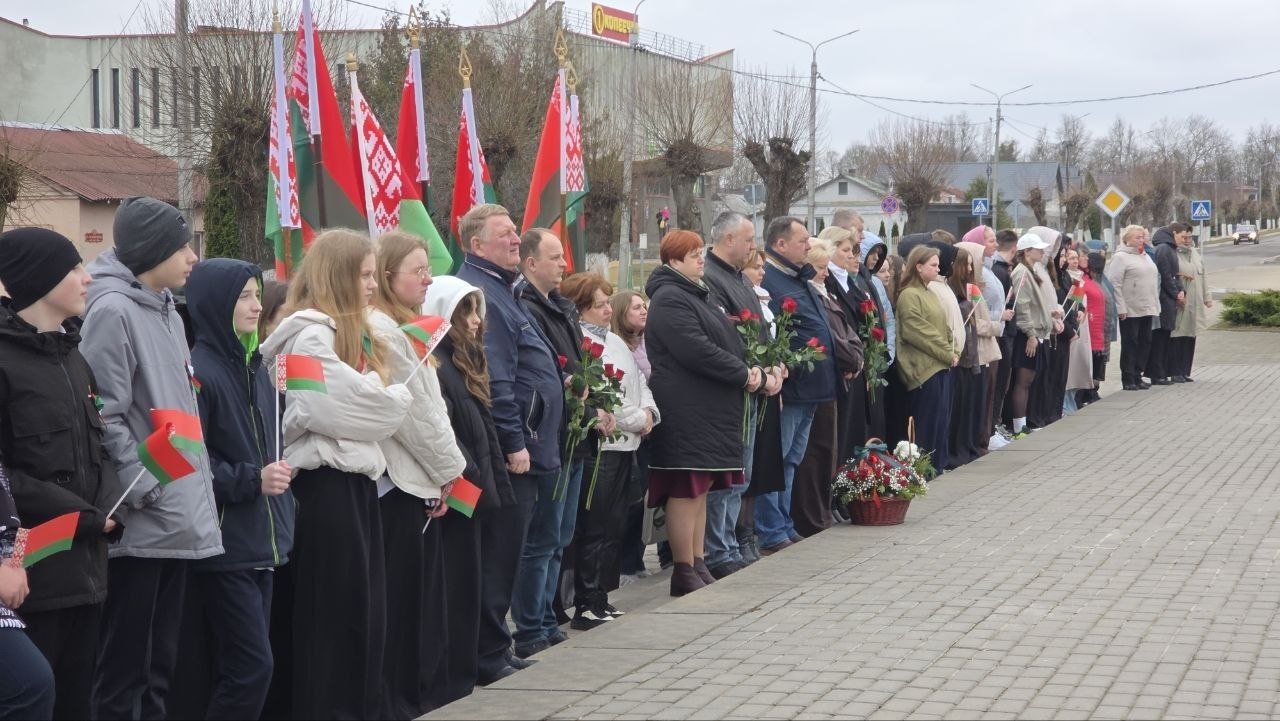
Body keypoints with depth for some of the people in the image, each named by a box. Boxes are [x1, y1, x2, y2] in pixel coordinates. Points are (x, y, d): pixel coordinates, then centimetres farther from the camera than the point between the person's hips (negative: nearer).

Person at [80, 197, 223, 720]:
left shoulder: (168, 313, 16)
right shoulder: (113, 311, -13)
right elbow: (106, 418, -18)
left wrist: (202, 485, 15)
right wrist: (146, 491, -18)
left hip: (181, 519, 9)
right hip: (140, 524, -9)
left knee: (161, 663, 14)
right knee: (124, 669, -3)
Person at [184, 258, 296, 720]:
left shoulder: (256, 367, 14)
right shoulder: (198, 371, -13)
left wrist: (285, 506, 14)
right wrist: (250, 480, -19)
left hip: (263, 542, 8)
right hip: (223, 546, -8)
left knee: (242, 665, 10)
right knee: (253, 666, -9)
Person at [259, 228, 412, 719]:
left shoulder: (352, 333, 19)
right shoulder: (311, 334, -13)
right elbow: (341, 406, -20)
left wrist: (385, 400, 1)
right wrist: (394, 398, -5)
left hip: (355, 479, 9)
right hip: (327, 483, -9)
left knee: (366, 606, 11)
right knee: (334, 611, -2)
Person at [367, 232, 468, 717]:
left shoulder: (402, 329, 17)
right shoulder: (382, 331, -15)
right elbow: (414, 413, -16)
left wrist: (446, 469, 10)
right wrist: (450, 469, -6)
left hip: (418, 481, 10)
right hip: (400, 483, -10)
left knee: (419, 597, 13)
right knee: (400, 603, -3)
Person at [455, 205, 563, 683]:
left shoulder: (502, 289, 18)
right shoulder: (480, 294, -16)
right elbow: (495, 381, -21)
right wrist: (514, 442, -21)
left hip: (530, 445, 10)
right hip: (512, 447, -10)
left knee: (507, 552, 14)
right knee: (501, 552, -4)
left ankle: (495, 651, 21)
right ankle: (491, 657, 2)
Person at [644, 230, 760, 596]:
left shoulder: (696, 294, 20)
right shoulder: (670, 299, -13)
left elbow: (727, 341, 21)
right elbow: (696, 350, -22)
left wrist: (752, 370, 3)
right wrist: (743, 374, -14)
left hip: (710, 410, 10)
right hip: (686, 411, -10)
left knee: (700, 489, 13)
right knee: (686, 491, -7)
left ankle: (698, 565, 19)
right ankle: (684, 572, -3)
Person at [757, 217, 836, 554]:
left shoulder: (802, 279, 17)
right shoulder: (767, 281, -15)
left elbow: (821, 328, 26)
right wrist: (774, 383, -25)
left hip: (810, 388, 10)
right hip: (787, 389, -10)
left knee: (790, 461, 15)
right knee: (775, 460, -4)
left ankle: (784, 527, 23)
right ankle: (772, 534, 0)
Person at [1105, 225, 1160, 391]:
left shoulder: (1146, 257, 18)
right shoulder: (1120, 257, -8)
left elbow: (1154, 280, 23)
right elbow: (1114, 284, -14)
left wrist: (1155, 305, 16)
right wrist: (1121, 308, -18)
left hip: (1147, 308, 8)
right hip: (1130, 310, -8)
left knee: (1145, 342, 9)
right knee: (1130, 343, -3)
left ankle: (1137, 376, 19)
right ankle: (1128, 380, 3)